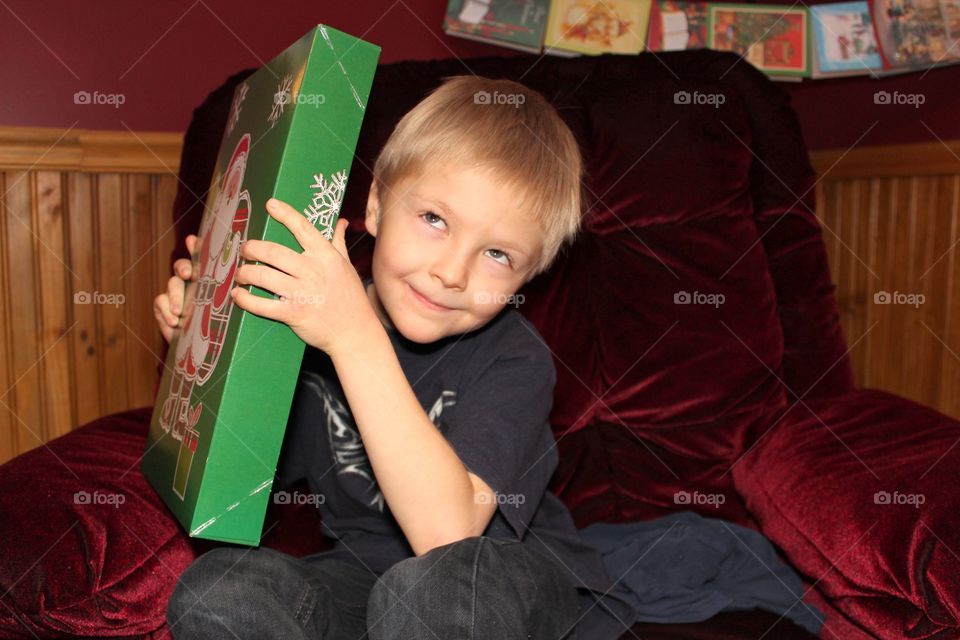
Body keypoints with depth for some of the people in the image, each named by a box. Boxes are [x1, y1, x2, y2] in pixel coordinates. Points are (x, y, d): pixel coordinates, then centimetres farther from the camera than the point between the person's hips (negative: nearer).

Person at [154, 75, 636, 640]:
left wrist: (357, 339, -37)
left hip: (514, 579, -2)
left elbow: (447, 532, -34)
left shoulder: (515, 361, -20)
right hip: (366, 572, 3)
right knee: (213, 589, -20)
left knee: (427, 587, -35)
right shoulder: (317, 318, -6)